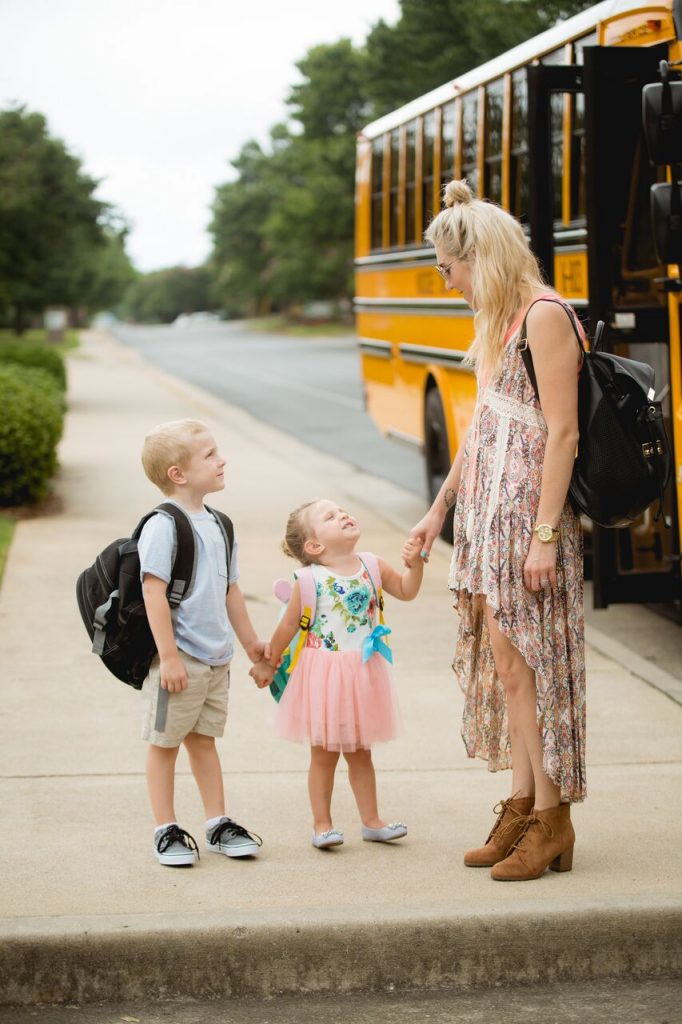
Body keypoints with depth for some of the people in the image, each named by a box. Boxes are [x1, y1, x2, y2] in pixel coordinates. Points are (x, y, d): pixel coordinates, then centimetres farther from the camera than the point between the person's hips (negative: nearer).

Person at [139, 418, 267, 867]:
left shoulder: (217, 525, 10)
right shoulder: (163, 527, -15)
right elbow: (154, 592, -19)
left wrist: (251, 641, 23)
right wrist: (168, 656, -21)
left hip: (217, 658, 7)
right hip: (179, 658, -7)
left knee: (204, 739, 17)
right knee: (165, 742, 5)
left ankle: (218, 823, 24)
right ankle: (167, 830, 13)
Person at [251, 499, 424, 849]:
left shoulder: (371, 565, -2)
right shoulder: (311, 580, -15)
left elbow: (405, 591, 11)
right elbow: (288, 626, -4)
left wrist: (415, 563, -7)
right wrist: (267, 664, 4)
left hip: (362, 674, 4)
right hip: (324, 675, -4)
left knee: (360, 753, 15)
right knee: (324, 754, 7)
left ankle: (371, 821, 23)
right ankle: (322, 824, 16)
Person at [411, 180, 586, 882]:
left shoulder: (544, 316, -14)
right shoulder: (495, 319, 14)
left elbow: (562, 434, -18)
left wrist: (544, 534, -20)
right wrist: (440, 508, 24)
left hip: (527, 509, -9)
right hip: (487, 508, 9)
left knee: (518, 661, -6)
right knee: (501, 661, 9)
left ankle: (552, 820, 2)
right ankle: (520, 808, 15)